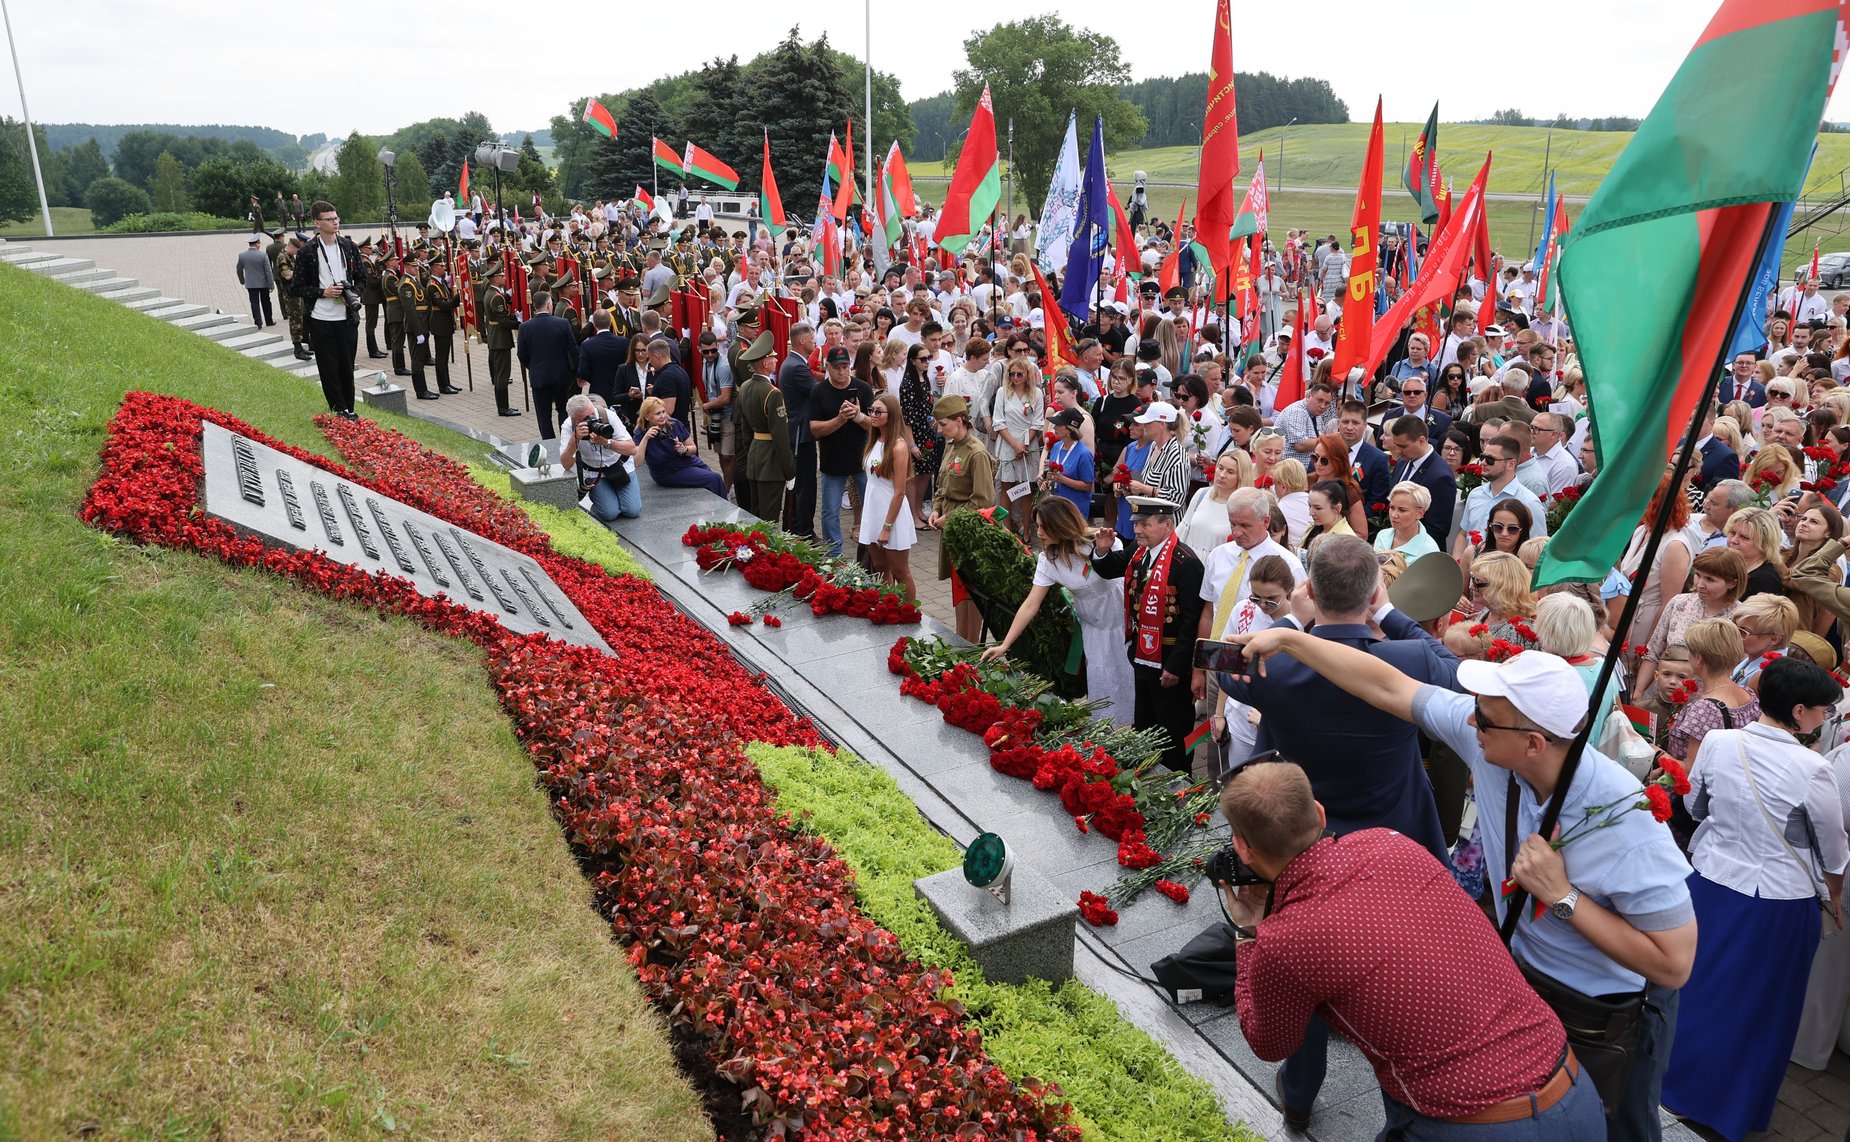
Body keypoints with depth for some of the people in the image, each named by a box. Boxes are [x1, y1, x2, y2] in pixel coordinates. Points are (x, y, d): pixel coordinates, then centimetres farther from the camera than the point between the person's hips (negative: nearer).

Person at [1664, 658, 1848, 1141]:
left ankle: (1676, 1081, 39)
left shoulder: (1717, 742, -11)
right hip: (1779, 900, -3)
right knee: (1758, 1005, 16)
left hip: (1709, 884, 4)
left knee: (1696, 985, 21)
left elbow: (1694, 805, 5)